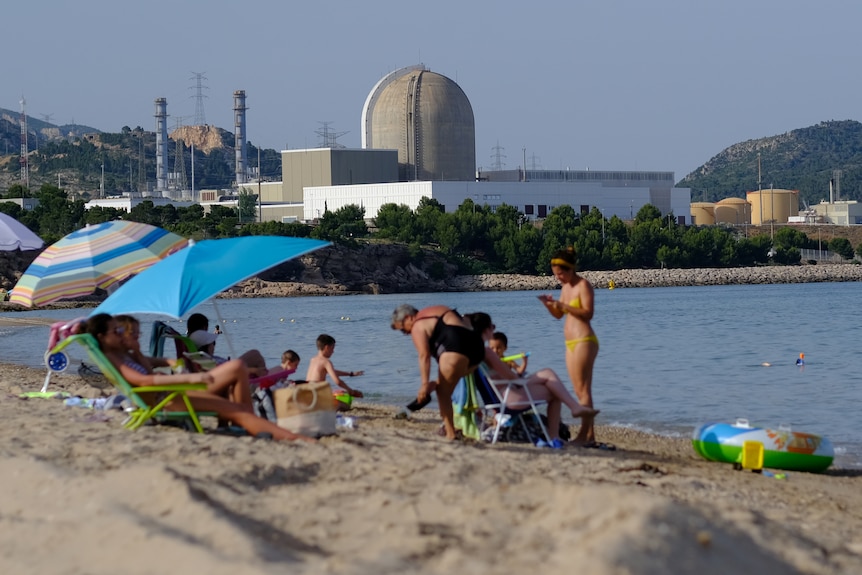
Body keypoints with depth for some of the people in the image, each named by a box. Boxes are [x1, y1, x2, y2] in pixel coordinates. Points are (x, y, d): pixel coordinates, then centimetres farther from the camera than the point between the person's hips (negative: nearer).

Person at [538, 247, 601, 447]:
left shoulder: (583, 285, -9)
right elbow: (558, 315, 19)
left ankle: (584, 434, -12)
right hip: (571, 343, 9)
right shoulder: (566, 287, 15)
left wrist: (563, 305, -24)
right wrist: (549, 304, 0)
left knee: (583, 390, -10)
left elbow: (588, 313, -19)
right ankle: (590, 436, 6)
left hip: (584, 341, -9)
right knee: (579, 391, 6)